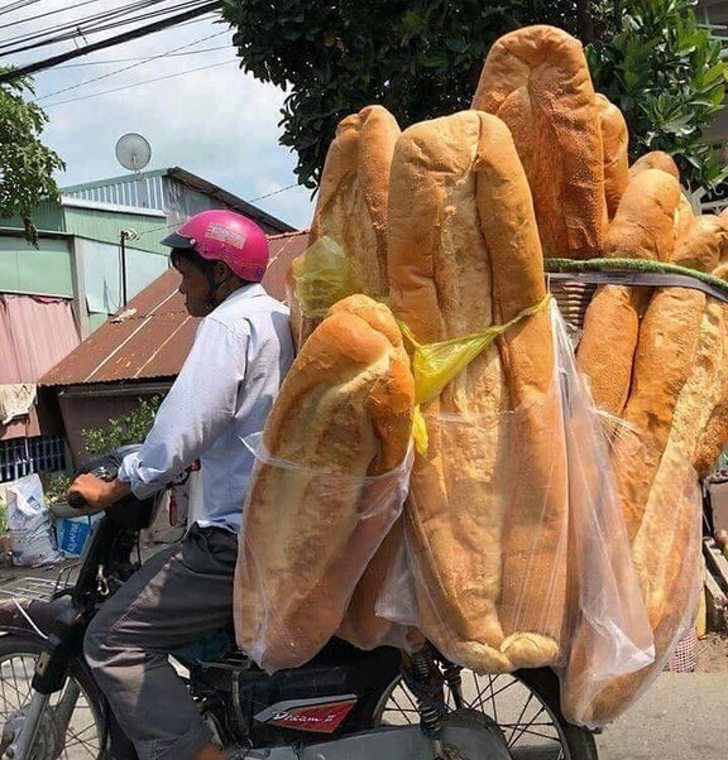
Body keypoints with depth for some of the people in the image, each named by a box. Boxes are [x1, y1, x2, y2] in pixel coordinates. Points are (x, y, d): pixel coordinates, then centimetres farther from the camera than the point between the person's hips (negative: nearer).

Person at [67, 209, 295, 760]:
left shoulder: (230, 322, -11)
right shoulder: (284, 318, 16)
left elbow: (183, 429, -20)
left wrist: (111, 490, -10)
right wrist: (199, 457, 31)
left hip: (241, 538, -10)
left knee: (114, 641, -6)